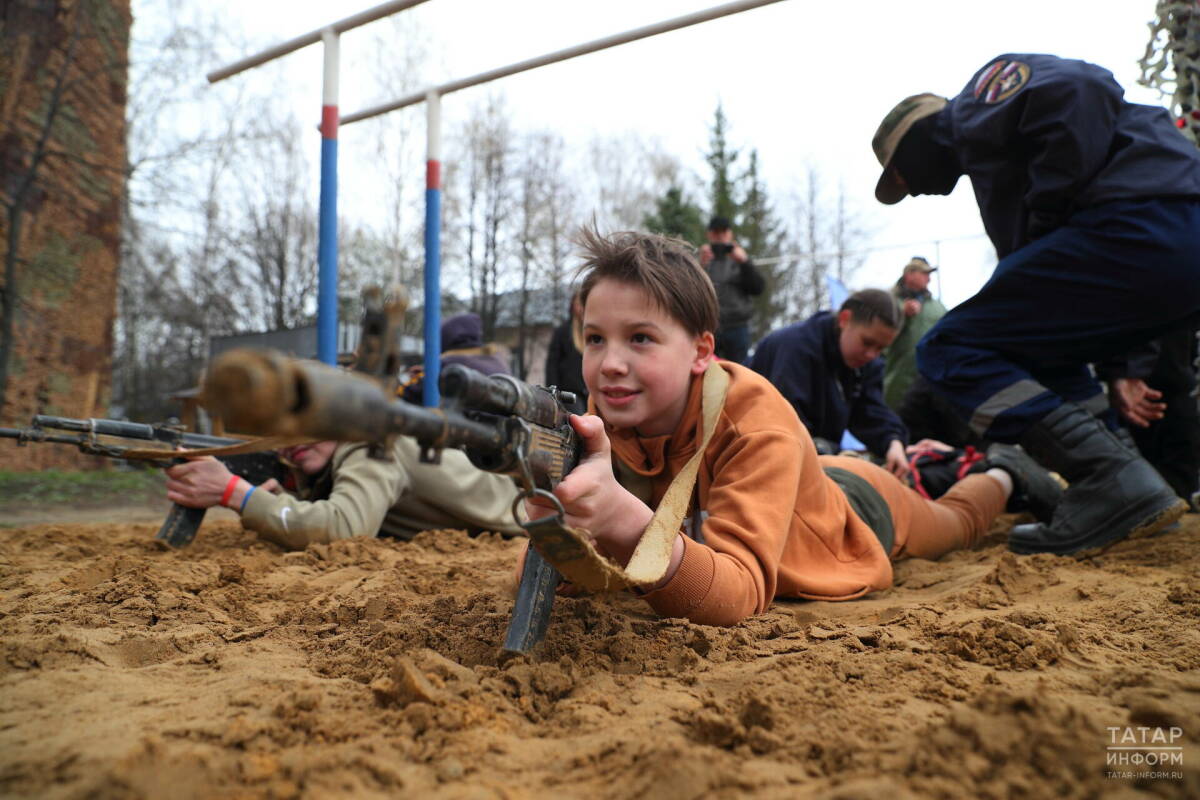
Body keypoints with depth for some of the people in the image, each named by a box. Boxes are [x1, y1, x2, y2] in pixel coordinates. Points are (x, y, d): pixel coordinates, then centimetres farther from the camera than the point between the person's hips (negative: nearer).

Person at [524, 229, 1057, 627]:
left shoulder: (757, 423, -44)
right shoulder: (605, 418, -30)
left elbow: (738, 592, -54)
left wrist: (626, 519, -72)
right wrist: (556, 529, -54)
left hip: (860, 510, -3)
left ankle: (1001, 474, 60)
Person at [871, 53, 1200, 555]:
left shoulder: (977, 101, 8)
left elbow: (1078, 91, -14)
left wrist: (1044, 218, -8)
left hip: (1141, 225, -10)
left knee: (949, 349, -6)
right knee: (1036, 355, 29)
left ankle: (1114, 485, -16)